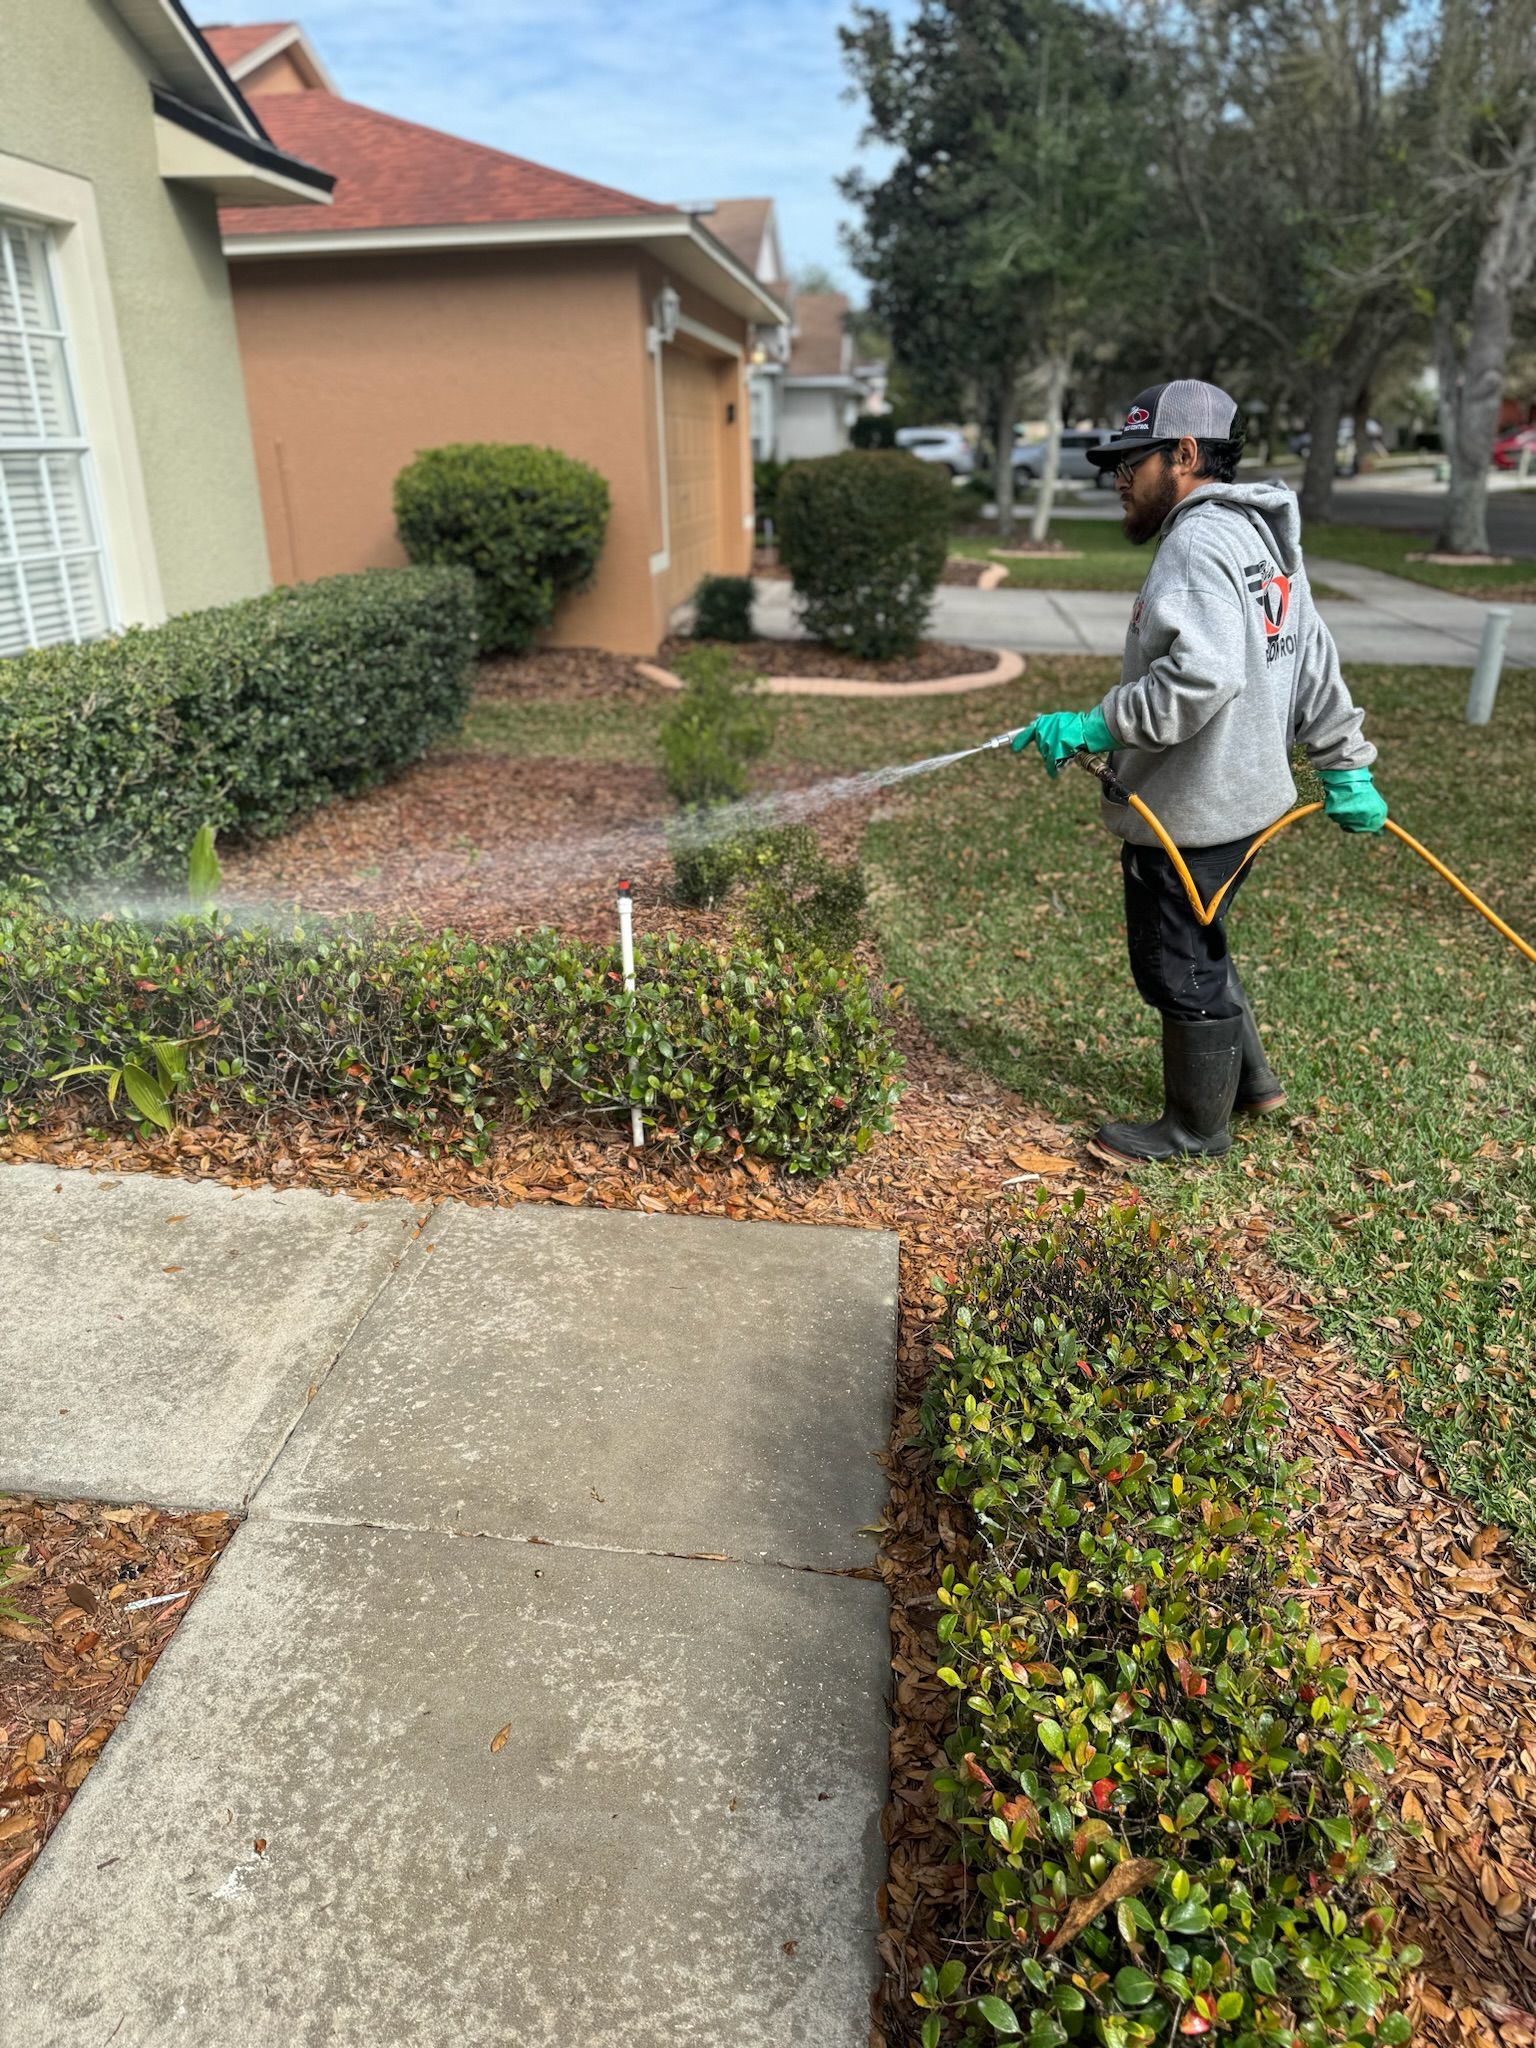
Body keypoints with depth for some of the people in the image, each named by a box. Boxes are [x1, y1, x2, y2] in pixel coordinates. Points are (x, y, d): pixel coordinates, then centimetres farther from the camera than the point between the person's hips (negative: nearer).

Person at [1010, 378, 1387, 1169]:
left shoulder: (1197, 542, -18)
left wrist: (1097, 728, -26)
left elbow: (1201, 678, -33)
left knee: (1180, 966, 4)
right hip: (1240, 792, 10)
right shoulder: (1262, 536, 15)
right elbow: (1315, 666, 17)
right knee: (1196, 949, 25)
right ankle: (1249, 1079, 39)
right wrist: (1346, 768, 20)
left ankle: (1196, 1128, 20)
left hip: (1189, 809, -10)